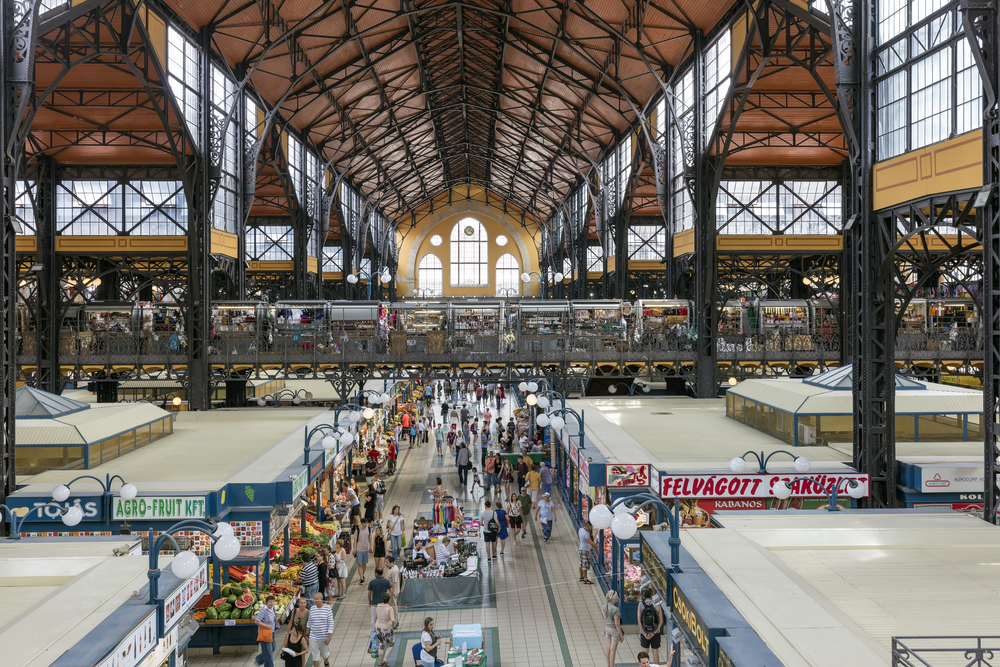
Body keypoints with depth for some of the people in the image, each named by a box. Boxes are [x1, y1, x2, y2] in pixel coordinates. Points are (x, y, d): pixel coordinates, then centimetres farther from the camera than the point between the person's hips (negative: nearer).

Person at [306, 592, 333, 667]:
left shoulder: (327, 608, -11)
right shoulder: (312, 608, -1)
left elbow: (331, 623, -11)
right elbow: (309, 623, 7)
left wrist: (329, 636, -15)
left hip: (324, 637, -2)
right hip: (313, 638, 2)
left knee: (325, 654, 17)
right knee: (315, 656, 5)